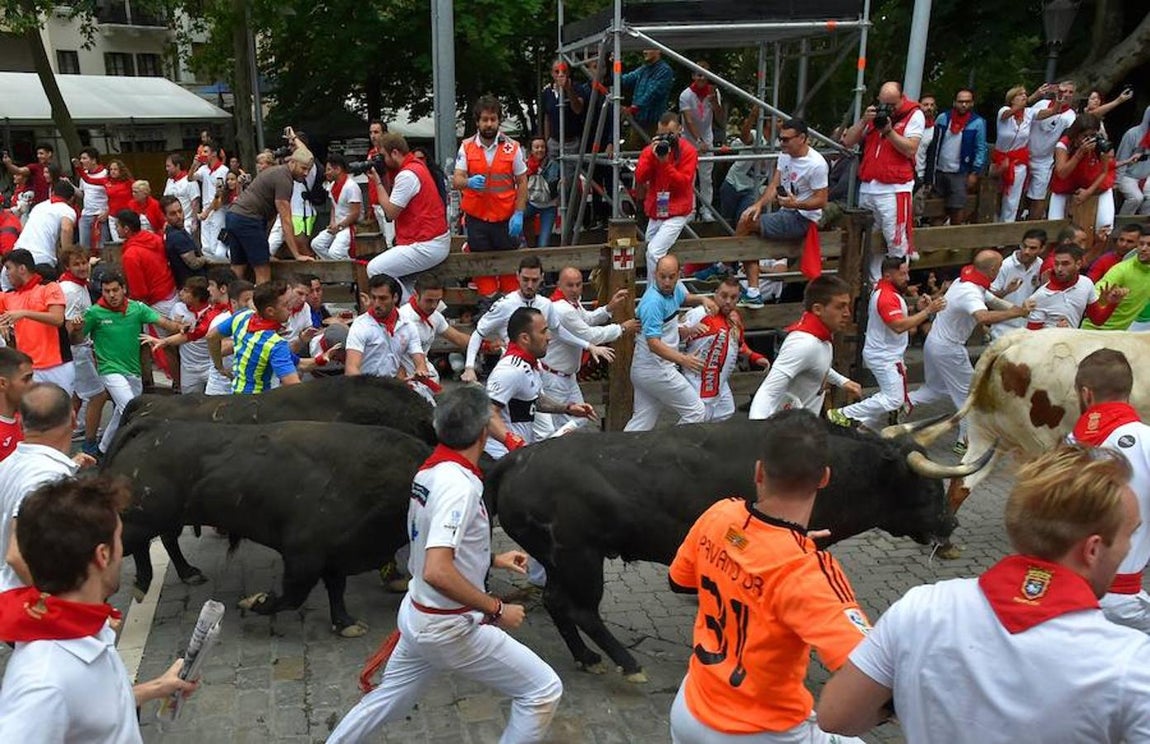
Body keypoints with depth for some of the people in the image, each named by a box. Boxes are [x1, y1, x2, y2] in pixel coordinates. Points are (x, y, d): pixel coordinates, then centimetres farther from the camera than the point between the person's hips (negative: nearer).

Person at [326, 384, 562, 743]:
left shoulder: (428, 471, 2)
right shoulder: (459, 484, -25)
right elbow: (438, 572, -34)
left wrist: (492, 560, 18)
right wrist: (496, 609, -24)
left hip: (417, 615, 9)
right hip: (450, 628, -9)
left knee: (386, 703, 27)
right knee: (543, 690, 2)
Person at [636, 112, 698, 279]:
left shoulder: (688, 151, -6)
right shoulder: (650, 149, 5)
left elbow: (684, 182, -14)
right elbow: (639, 178, -5)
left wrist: (665, 162, -22)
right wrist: (652, 156, -17)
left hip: (677, 213, -6)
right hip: (655, 212, 6)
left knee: (654, 253, -20)